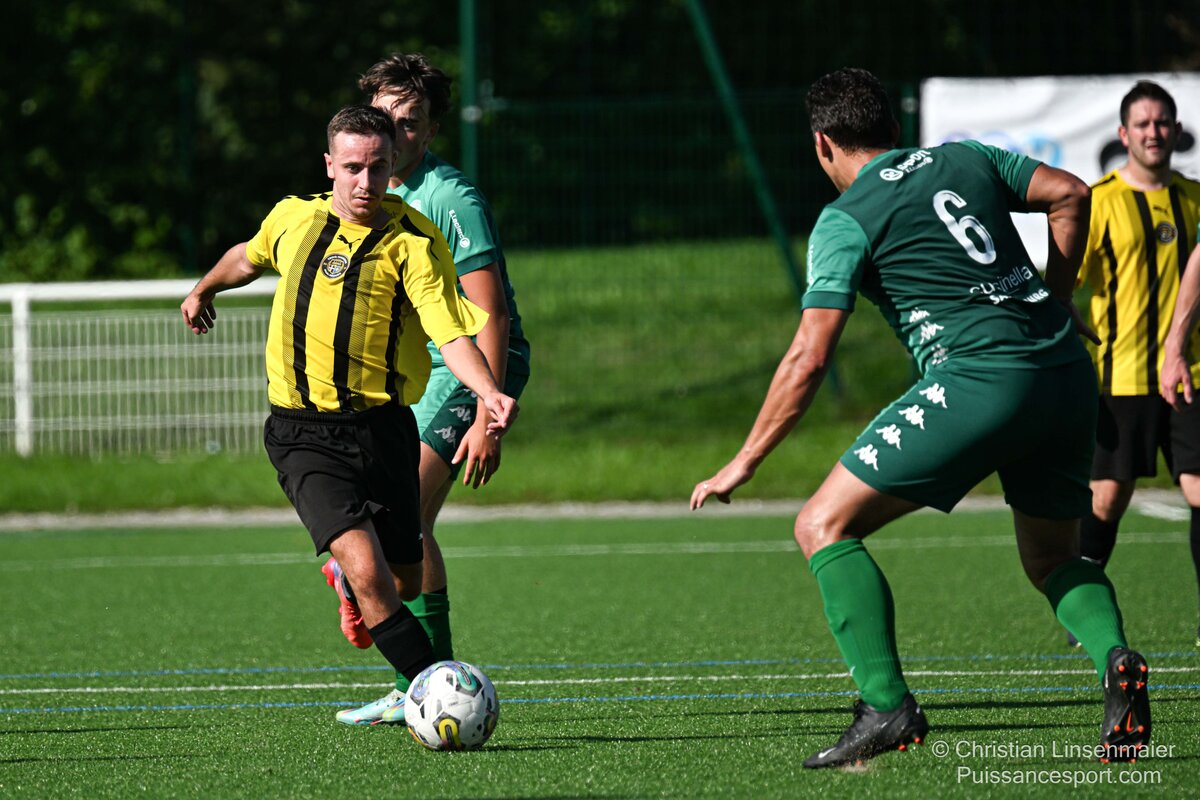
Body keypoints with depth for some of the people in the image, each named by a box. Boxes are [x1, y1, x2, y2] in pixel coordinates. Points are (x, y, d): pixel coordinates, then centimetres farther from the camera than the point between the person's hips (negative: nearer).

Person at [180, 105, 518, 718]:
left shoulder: (414, 242, -7)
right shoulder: (294, 217, 5)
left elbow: (452, 334, -17)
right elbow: (249, 256, 29)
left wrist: (488, 392, -35)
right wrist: (203, 289, 45)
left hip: (381, 430, 0)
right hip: (302, 435, 0)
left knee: (405, 584, 9)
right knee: (369, 575, -20)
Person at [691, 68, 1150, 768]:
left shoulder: (846, 219, 2)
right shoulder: (964, 159, 18)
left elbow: (809, 358, -4)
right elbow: (1070, 193, 15)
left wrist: (745, 462, 3)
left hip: (978, 379, -7)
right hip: (1067, 373, 7)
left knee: (824, 526, 2)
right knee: (1053, 559, 23)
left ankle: (888, 706, -11)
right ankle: (1115, 659, -9)